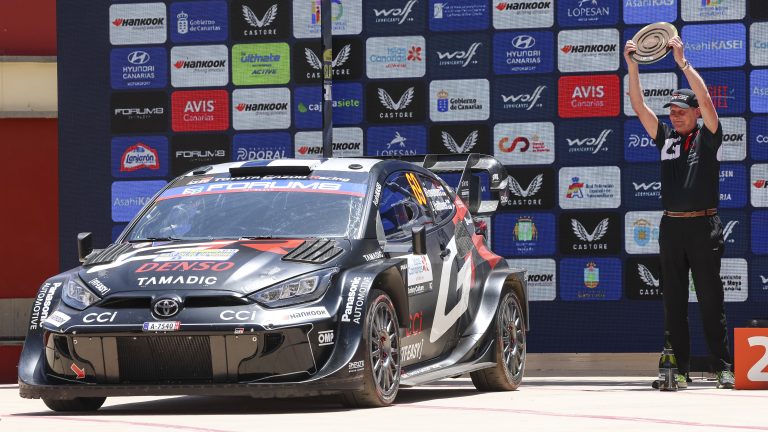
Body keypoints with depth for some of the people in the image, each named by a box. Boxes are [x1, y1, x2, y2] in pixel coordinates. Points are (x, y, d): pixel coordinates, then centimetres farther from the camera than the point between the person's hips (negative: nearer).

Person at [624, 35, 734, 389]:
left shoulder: (707, 137, 2)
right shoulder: (665, 137, 13)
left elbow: (706, 100, -13)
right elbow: (639, 106, 8)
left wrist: (683, 62, -17)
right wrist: (632, 66, -1)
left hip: (703, 227, -4)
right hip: (671, 227, 4)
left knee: (711, 301, -4)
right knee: (674, 303, 4)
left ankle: (724, 369, -2)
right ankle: (680, 370, 7)